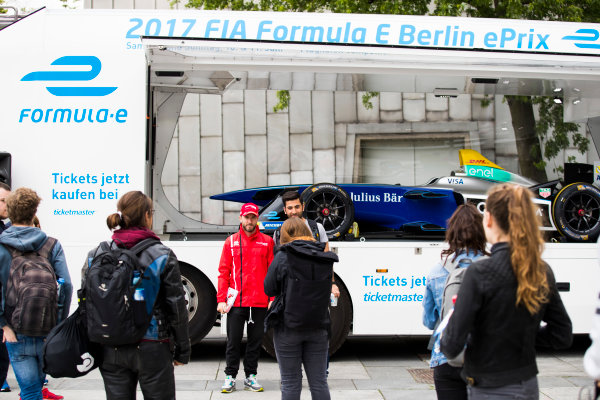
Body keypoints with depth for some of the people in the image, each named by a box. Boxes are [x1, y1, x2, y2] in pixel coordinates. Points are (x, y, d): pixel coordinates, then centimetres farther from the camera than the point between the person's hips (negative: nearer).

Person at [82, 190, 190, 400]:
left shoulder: (95, 256, 2)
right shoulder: (162, 255, -8)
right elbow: (176, 306, -5)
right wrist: (182, 350, 5)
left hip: (111, 351, 3)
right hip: (151, 349, -3)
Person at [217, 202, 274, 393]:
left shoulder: (267, 241, 5)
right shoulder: (231, 241, 5)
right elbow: (223, 272, 3)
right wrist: (221, 299, -4)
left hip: (259, 302, 1)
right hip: (236, 302, -1)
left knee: (255, 340, 8)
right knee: (233, 341, 3)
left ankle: (251, 376, 18)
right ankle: (230, 377, 11)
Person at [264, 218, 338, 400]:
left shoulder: (283, 257, -11)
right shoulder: (326, 259, 1)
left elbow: (269, 289, -7)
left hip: (288, 328, -3)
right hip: (318, 328, 3)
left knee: (290, 383, 6)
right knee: (319, 382, 11)